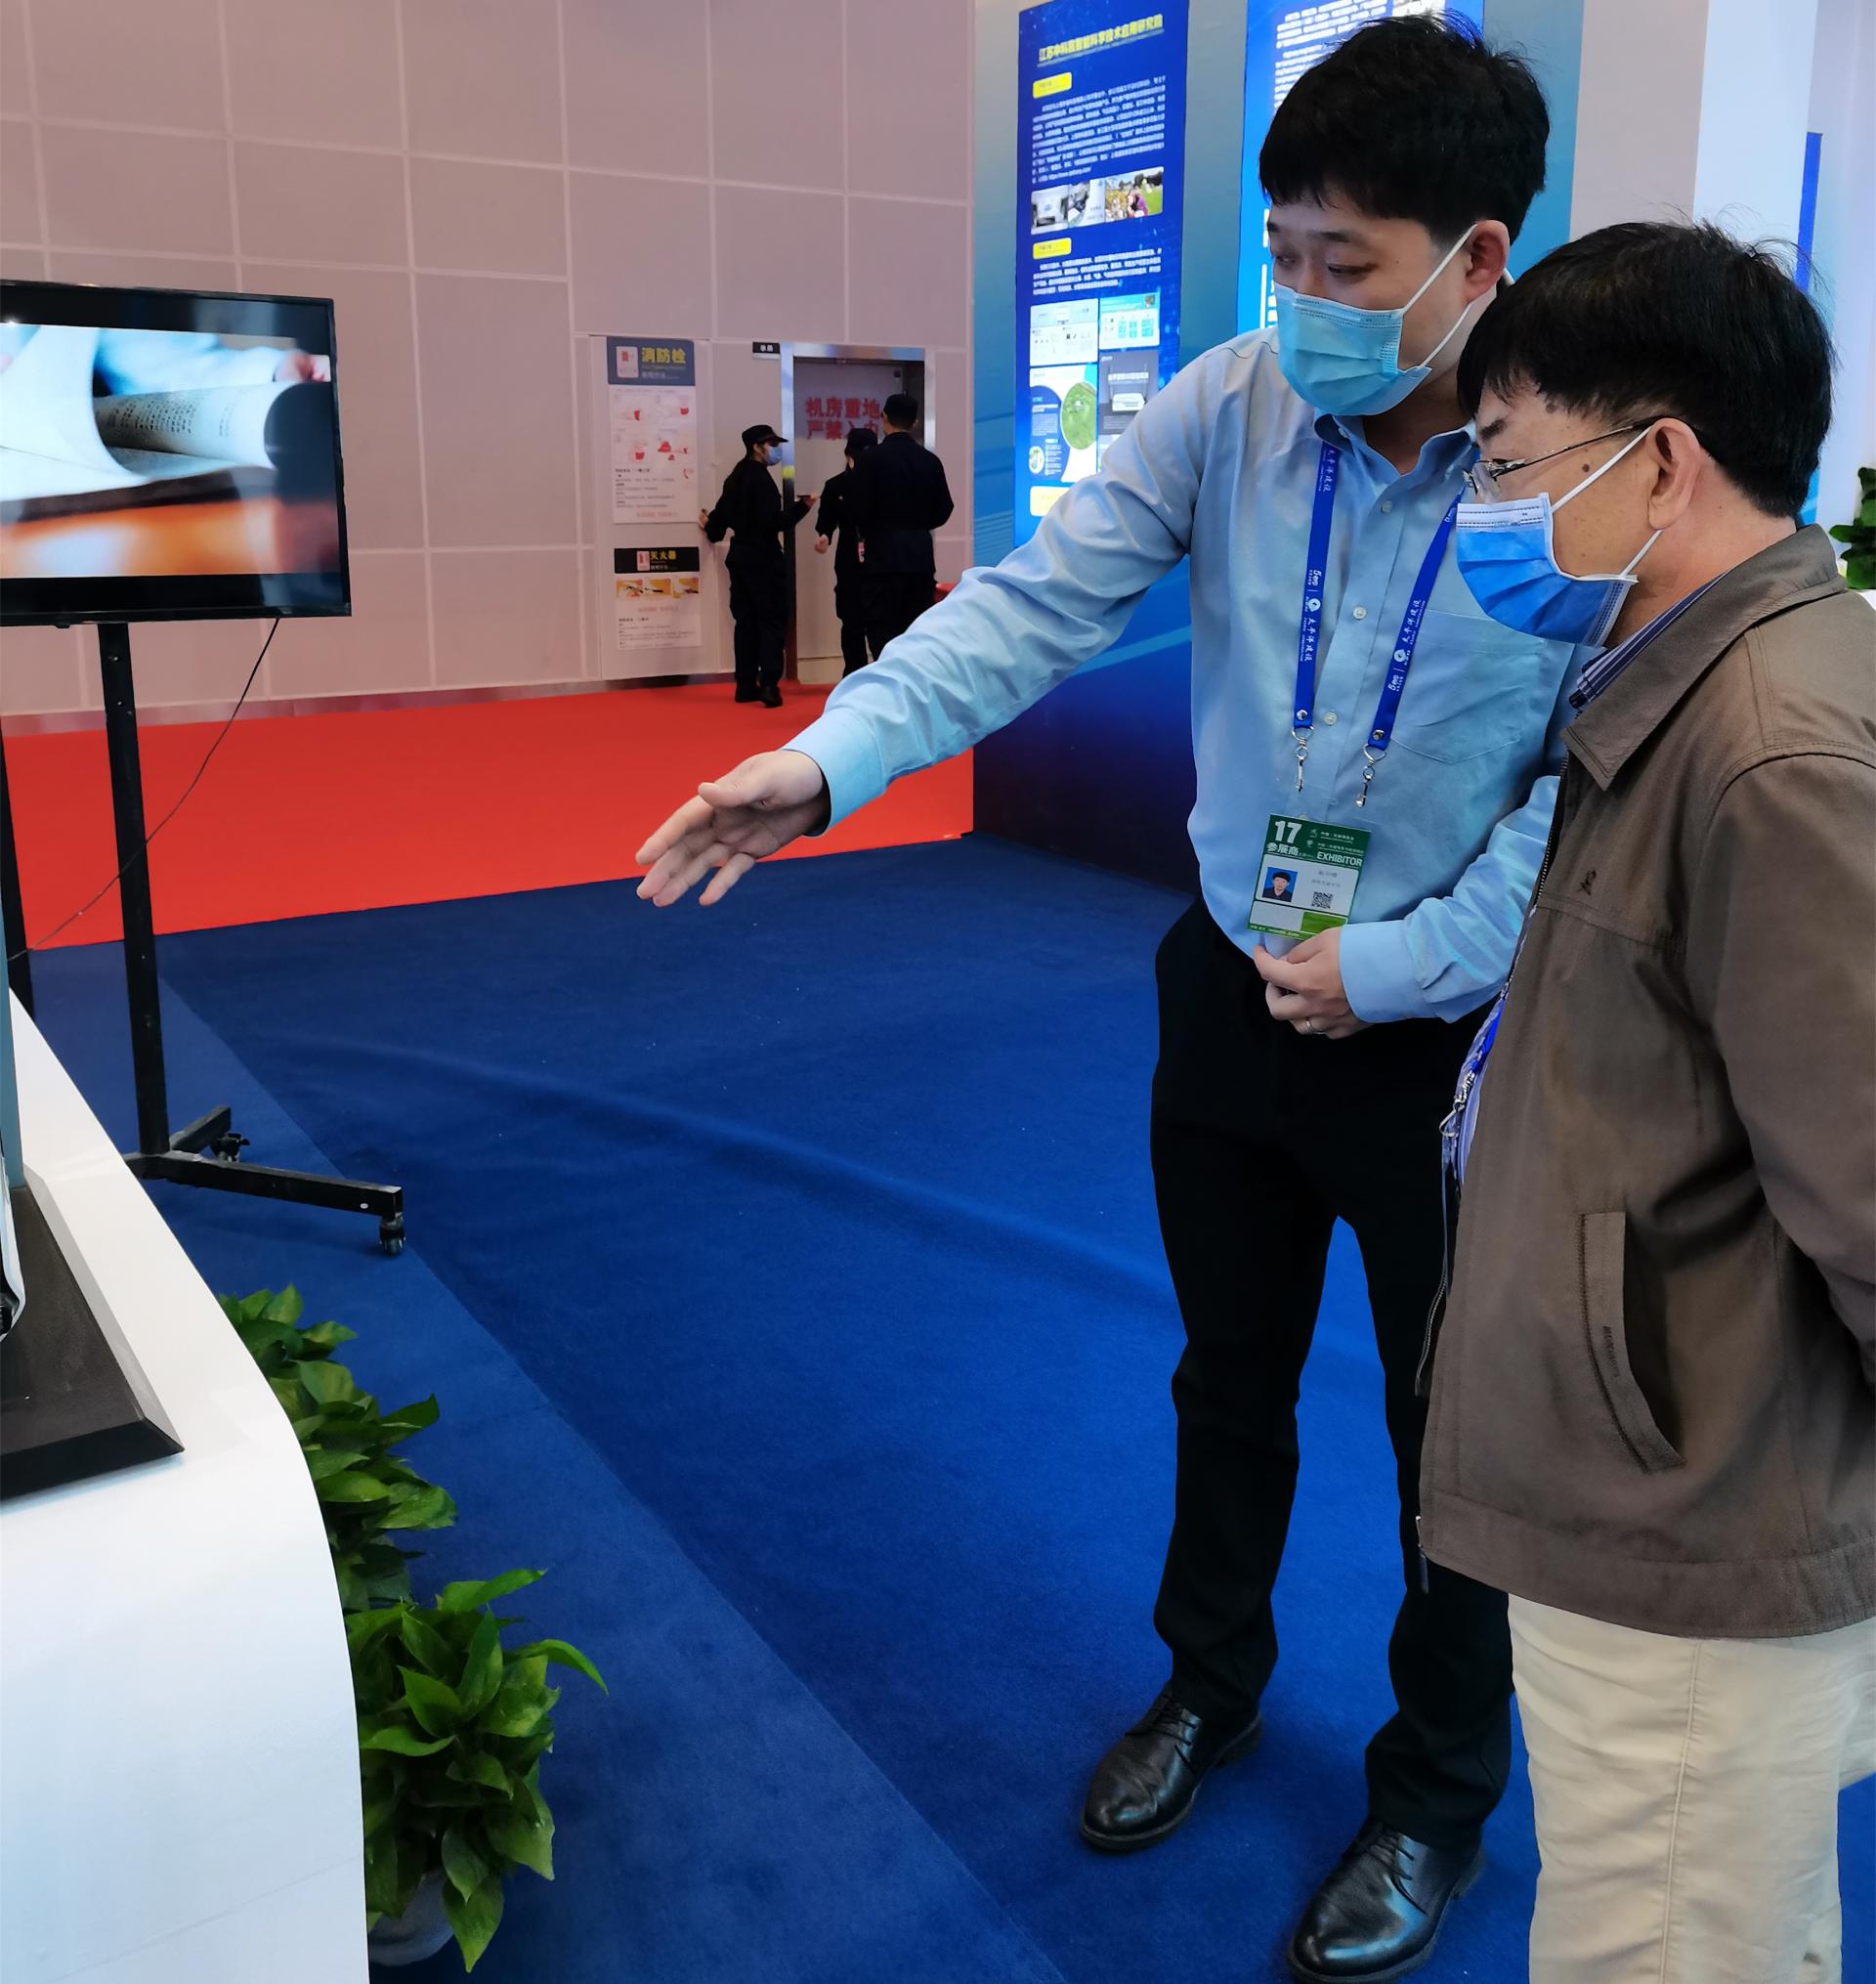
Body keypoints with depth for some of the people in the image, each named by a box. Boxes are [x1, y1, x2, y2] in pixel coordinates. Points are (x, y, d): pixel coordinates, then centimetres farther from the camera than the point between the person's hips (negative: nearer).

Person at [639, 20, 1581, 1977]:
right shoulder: (1231, 404, -10)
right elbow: (1041, 598, -16)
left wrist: (1402, 970, -17)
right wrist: (837, 752, -29)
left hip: (1456, 1030, -3)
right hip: (1235, 985, 3)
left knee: (1454, 1430, 14)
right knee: (1228, 1375, 21)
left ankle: (1439, 1798, 41)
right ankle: (1208, 1683, 49)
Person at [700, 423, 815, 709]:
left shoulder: (736, 477, 11)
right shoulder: (761, 478, -15)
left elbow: (724, 511, 23)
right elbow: (772, 522, -22)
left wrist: (711, 527, 44)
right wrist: (803, 506, -16)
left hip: (740, 556, 9)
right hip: (763, 558, -9)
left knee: (746, 619, 11)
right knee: (772, 619, -4)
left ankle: (746, 685, 14)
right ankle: (768, 685, -10)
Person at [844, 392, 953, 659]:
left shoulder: (870, 459, -9)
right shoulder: (931, 461, 3)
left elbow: (857, 510, -11)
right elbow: (942, 511, 7)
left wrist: (871, 529, 10)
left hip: (882, 556, -4)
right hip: (920, 556, 4)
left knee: (882, 632, -2)